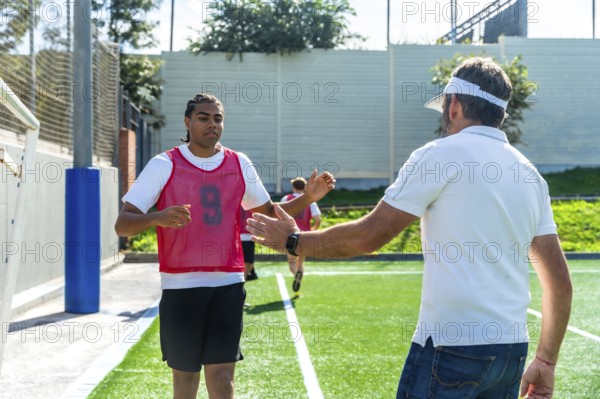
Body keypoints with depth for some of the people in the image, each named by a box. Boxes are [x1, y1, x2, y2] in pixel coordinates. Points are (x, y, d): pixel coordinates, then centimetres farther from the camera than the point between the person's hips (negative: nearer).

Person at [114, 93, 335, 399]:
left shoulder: (239, 164, 8)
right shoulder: (164, 165, -3)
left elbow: (269, 213, 19)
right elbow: (122, 224, -8)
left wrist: (308, 197, 2)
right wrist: (158, 217, -29)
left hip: (228, 285, 2)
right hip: (180, 286, -2)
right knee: (185, 374, 8)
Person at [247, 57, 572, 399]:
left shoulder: (441, 154, -5)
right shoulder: (530, 173, 13)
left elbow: (368, 236, -6)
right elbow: (560, 280, 12)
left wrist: (294, 241, 9)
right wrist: (546, 361, 18)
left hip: (452, 344, -7)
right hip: (513, 350, 7)